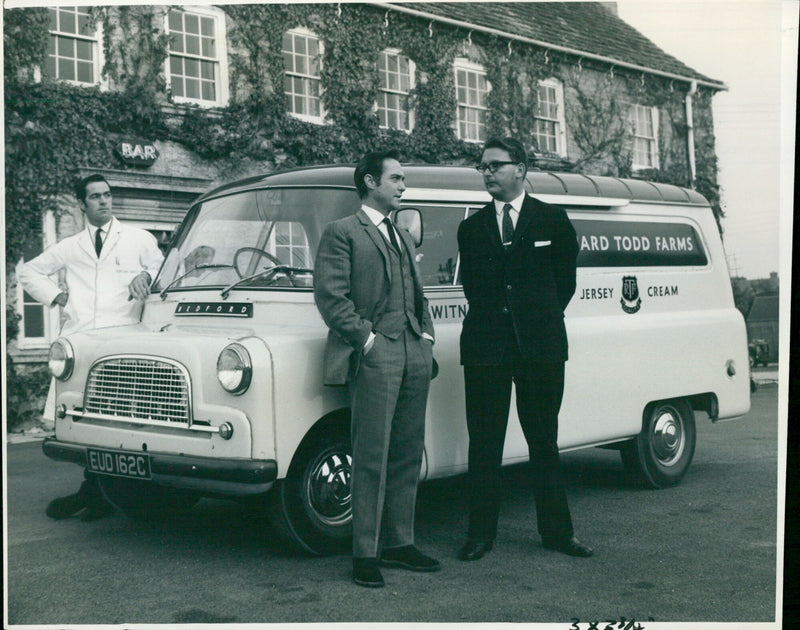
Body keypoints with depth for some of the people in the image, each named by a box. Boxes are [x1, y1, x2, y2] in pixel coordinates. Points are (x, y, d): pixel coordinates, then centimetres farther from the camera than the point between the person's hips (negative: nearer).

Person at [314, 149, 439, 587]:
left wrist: (426, 335, 11)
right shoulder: (341, 233, 1)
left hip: (414, 355, 7)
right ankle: (365, 553, -1)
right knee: (371, 459, -7)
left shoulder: (403, 238, 25)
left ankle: (398, 543, 19)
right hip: (373, 357, -7)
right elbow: (330, 296, -8)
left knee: (407, 454, 10)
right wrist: (366, 339, -13)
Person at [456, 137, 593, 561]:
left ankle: (556, 531, 15)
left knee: (544, 442, 6)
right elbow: (470, 284, 14)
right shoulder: (472, 228, 11)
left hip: (541, 348, -1)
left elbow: (565, 281, 9)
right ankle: (481, 534, 10)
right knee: (483, 443, 3)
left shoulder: (552, 221, 6)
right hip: (485, 347, 1)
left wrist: (539, 322, 5)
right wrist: (493, 320, 5)